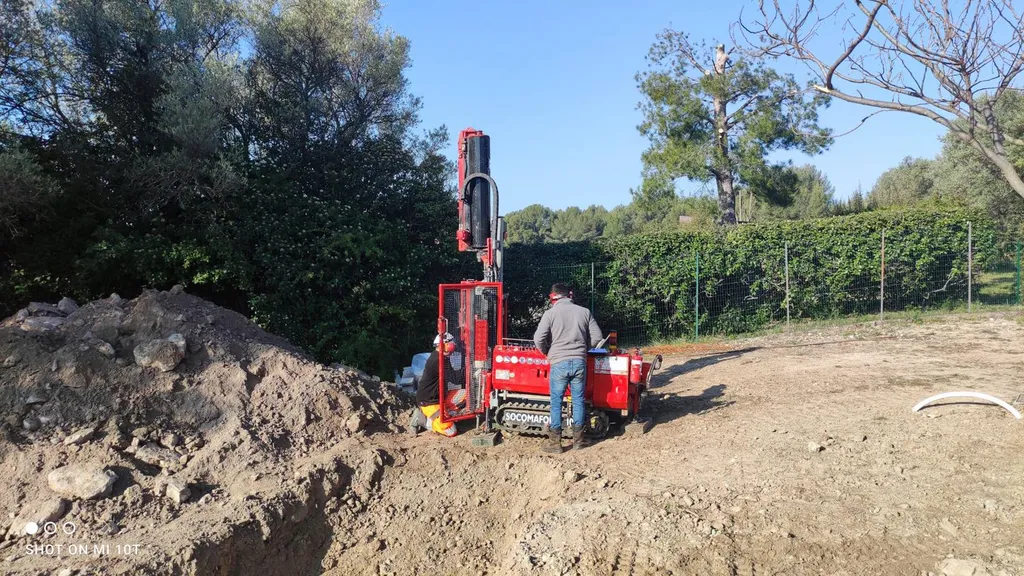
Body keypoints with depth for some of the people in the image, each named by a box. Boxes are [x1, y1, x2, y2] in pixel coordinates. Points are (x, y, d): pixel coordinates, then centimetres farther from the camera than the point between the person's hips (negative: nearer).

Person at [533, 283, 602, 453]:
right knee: (578, 400, 13)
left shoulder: (550, 313, -2)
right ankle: (578, 439, 21)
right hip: (579, 362, 3)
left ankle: (555, 442, 10)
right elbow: (596, 337, 6)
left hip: (559, 363, -3)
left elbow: (538, 339, -10)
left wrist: (547, 352, 9)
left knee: (556, 402, 6)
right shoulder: (584, 312, 7)